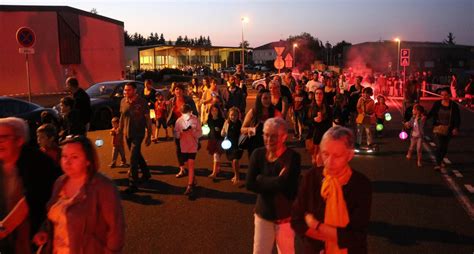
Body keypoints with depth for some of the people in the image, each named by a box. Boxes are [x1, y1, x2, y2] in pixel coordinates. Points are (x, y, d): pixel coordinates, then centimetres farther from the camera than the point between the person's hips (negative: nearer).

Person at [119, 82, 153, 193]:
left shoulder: (142, 102, -13)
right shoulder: (123, 101, 1)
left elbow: (148, 119, -9)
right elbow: (122, 117, 12)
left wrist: (149, 135, -11)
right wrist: (120, 131, 12)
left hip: (138, 134, -6)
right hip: (127, 134, 6)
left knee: (133, 158, -10)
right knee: (137, 155, 20)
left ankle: (133, 184, -2)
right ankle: (146, 173, 42)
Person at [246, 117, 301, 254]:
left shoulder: (293, 157, -15)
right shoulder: (258, 154, -5)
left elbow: (283, 184, -27)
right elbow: (250, 184, -13)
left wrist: (260, 180, -17)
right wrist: (275, 182, -20)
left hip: (285, 215, -2)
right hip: (263, 213, 3)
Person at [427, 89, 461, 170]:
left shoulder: (454, 105, -3)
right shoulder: (437, 104, -2)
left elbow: (457, 118, -2)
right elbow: (431, 113, 6)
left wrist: (456, 128, -12)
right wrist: (426, 117, -15)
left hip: (449, 129, 1)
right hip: (439, 127, -1)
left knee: (445, 146, 13)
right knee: (440, 145, -13)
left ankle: (441, 160, 37)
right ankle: (438, 164, -11)